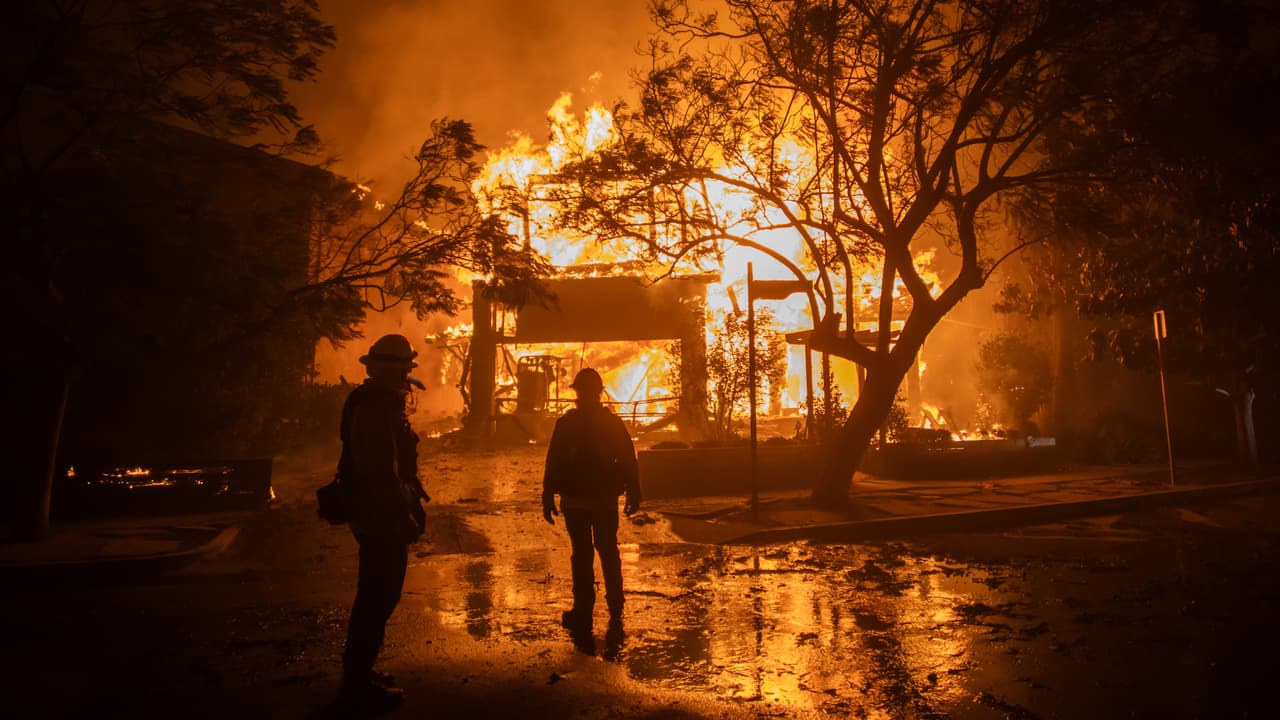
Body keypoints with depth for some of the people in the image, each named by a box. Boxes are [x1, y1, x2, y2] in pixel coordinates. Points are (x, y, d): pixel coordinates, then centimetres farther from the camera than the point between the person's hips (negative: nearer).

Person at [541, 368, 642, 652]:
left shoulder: (566, 423, -8)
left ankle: (583, 617, 7)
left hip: (575, 500, -2)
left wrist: (548, 497, -1)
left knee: (582, 556, 4)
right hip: (606, 500, 2)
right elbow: (628, 462, 0)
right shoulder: (614, 423, -1)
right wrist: (633, 494, 7)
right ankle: (615, 614, 21)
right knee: (609, 553, 14)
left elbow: (553, 464, -7)